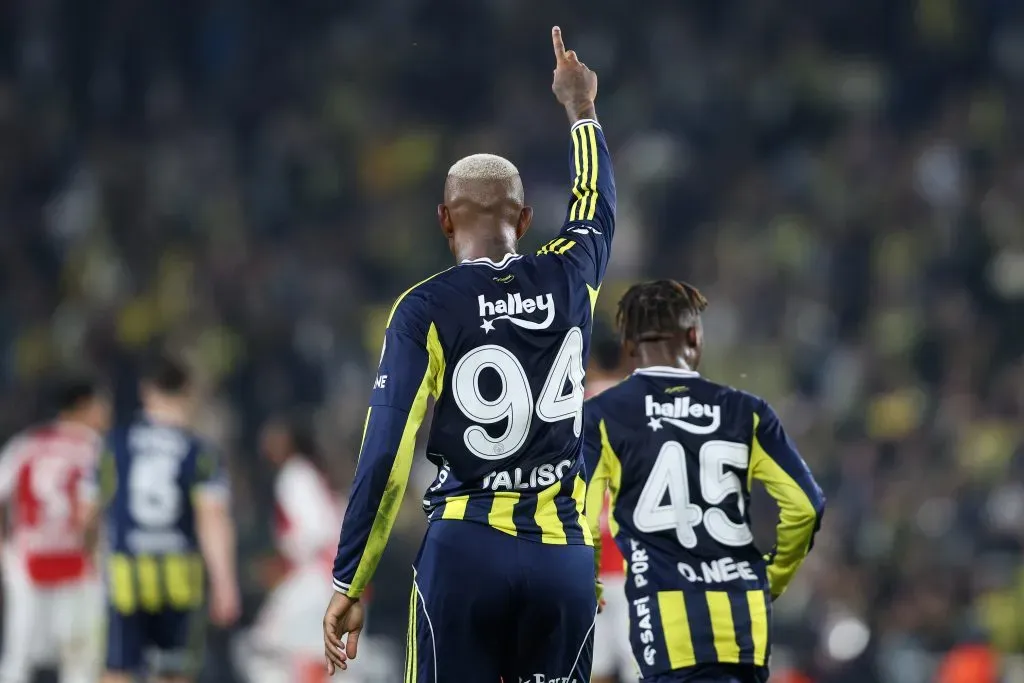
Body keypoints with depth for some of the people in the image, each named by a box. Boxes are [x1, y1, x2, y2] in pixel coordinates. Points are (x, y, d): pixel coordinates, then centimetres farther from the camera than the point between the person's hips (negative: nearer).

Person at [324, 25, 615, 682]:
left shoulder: (426, 310, -3)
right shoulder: (568, 281, 7)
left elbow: (386, 457, -7)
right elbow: (596, 210, 32)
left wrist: (349, 584, -2)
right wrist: (582, 109, 50)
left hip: (466, 554, -3)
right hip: (564, 554, 3)